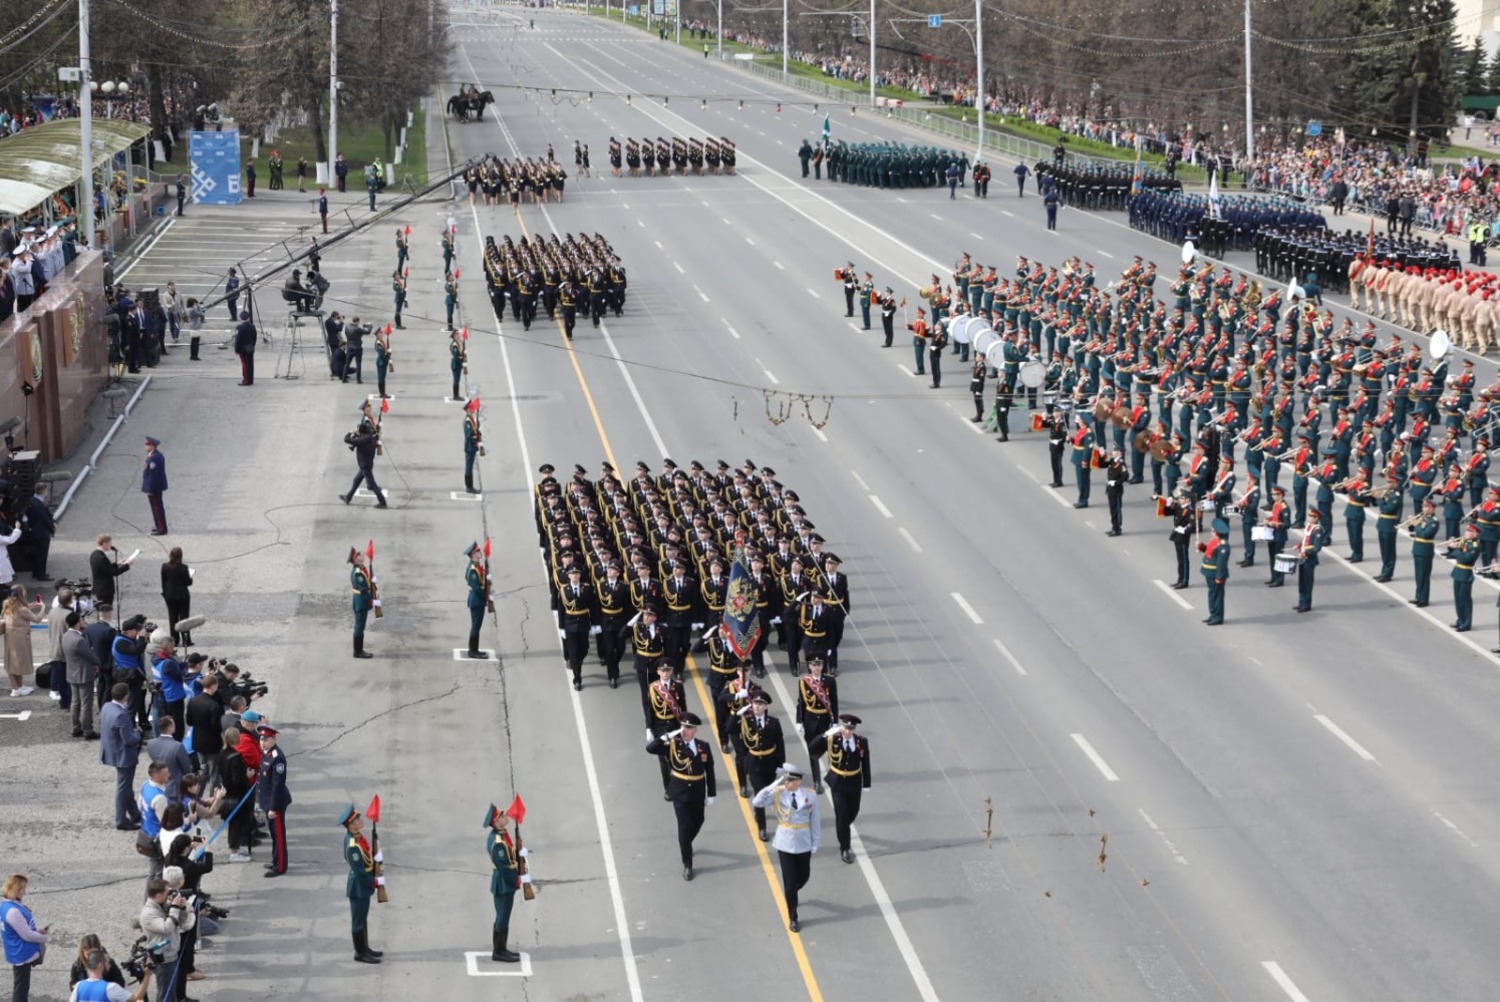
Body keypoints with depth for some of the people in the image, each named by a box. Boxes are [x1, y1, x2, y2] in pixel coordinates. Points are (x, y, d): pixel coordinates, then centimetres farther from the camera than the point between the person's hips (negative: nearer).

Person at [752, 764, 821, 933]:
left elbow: (815, 822, -2)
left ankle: (789, 895, 52)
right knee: (790, 881, 2)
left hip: (804, 844, 2)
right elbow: (757, 802, -25)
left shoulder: (810, 797, -11)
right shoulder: (778, 794, -13)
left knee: (803, 877, 17)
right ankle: (793, 918, 15)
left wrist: (815, 844, -1)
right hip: (785, 844, -2)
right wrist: (774, 786, -29)